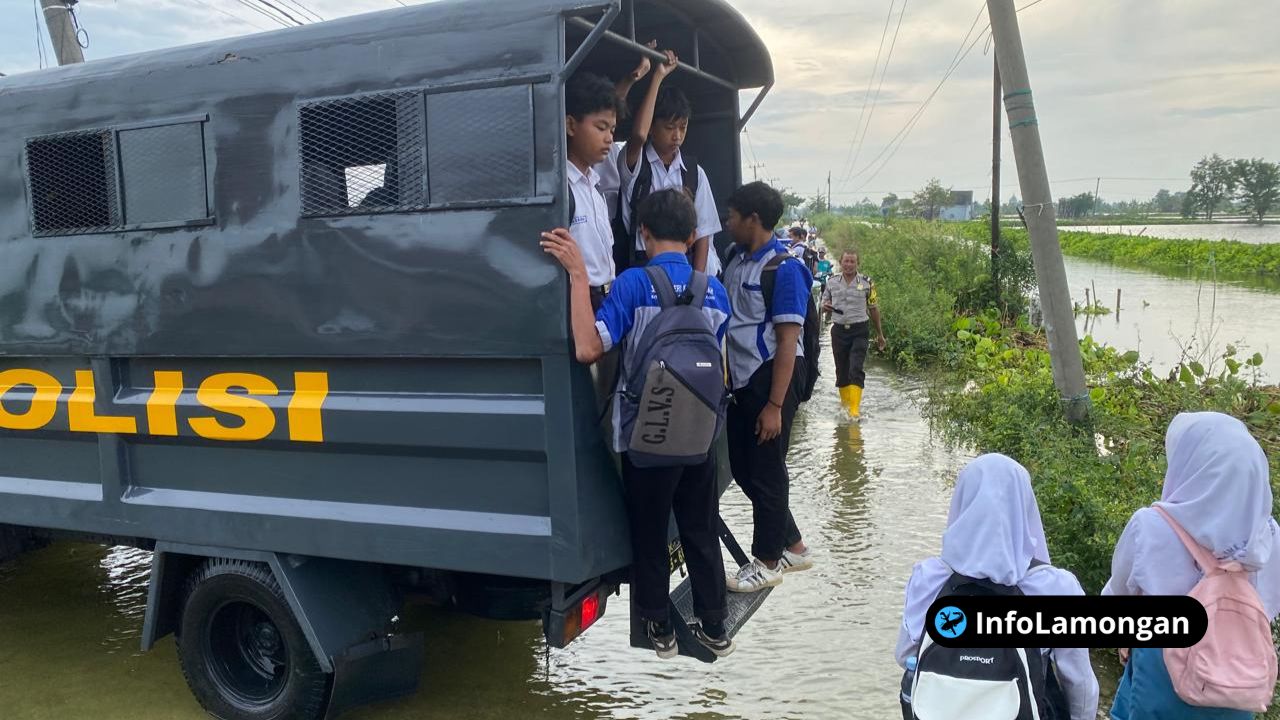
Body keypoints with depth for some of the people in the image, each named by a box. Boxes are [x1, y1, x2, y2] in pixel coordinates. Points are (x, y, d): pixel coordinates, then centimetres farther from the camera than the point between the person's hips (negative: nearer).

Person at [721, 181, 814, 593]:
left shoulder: (784, 269, -15)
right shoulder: (735, 260, 9)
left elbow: (788, 343, -18)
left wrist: (774, 405, -20)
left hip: (772, 377, -9)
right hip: (743, 379, 9)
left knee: (765, 470, 2)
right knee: (742, 466, 14)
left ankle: (768, 561, 20)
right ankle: (792, 546, 29)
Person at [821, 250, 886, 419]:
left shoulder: (866, 283, 0)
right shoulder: (832, 283, 6)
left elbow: (874, 309, 8)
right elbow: (824, 306, 14)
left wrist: (880, 334, 12)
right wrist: (826, 307, -12)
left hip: (860, 331, -3)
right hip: (839, 330, 3)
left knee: (856, 370, -13)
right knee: (841, 371, 10)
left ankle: (855, 408, -16)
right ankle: (844, 404, 25)